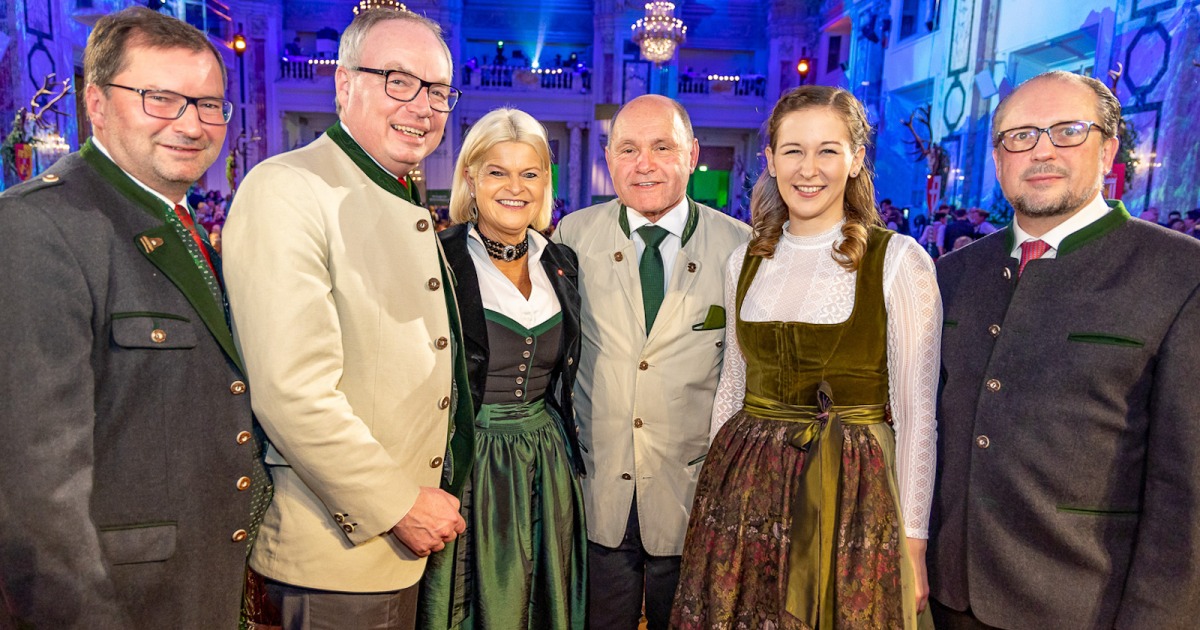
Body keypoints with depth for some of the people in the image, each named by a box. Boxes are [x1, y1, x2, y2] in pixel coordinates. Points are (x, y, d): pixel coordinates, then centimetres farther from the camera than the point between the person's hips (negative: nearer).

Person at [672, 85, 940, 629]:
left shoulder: (899, 261, -8)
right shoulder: (746, 260, 5)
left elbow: (916, 412, -6)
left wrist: (913, 540, -6)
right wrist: (714, 492, 13)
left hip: (851, 496, -3)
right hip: (745, 488, 4)